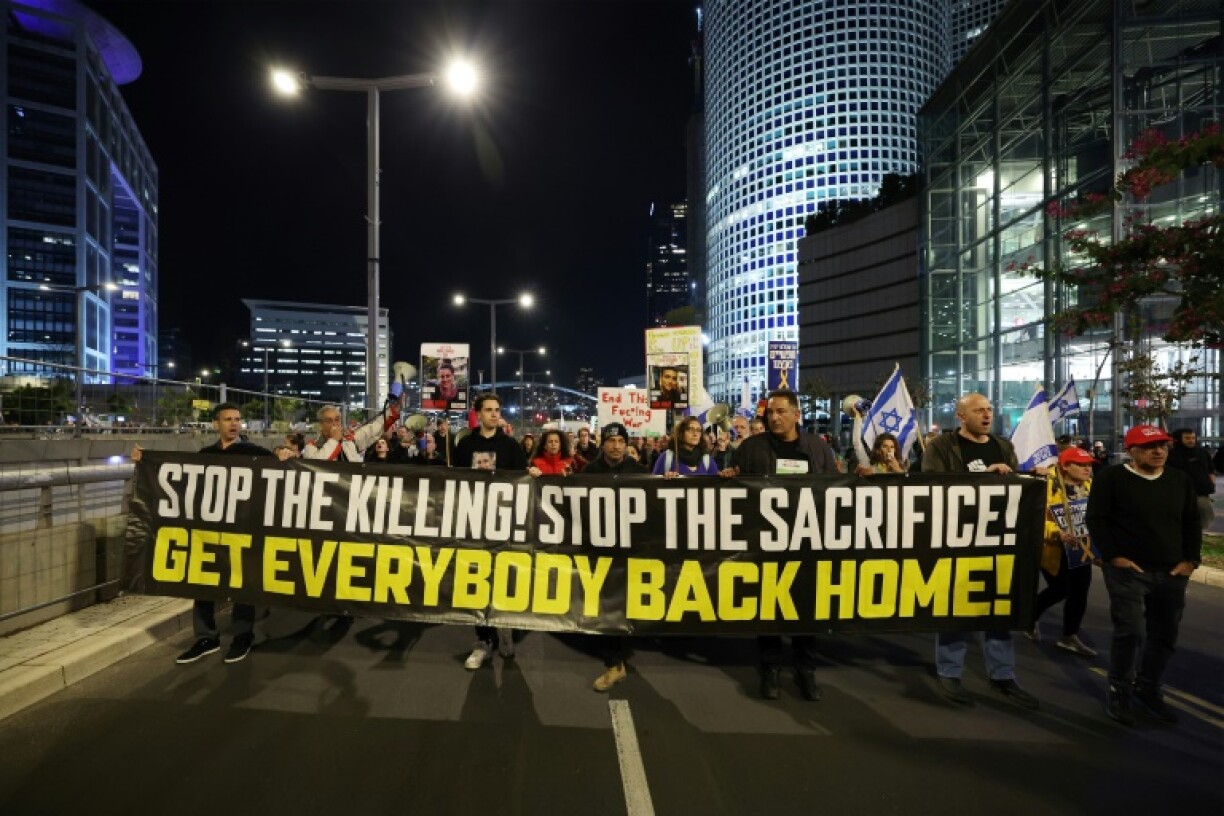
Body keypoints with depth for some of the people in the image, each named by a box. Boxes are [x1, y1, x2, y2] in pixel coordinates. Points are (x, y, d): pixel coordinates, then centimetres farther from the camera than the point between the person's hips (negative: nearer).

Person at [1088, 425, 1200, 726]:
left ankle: (1148, 689, 29)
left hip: (1171, 572, 6)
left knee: (1165, 635, 11)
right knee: (1130, 631, -9)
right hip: (1127, 569, -6)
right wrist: (1113, 556, -13)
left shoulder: (1181, 480, 11)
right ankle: (1119, 691, 8)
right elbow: (1096, 519, -8)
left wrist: (1190, 559, 6)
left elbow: (1191, 523, 16)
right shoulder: (1111, 477, -6)